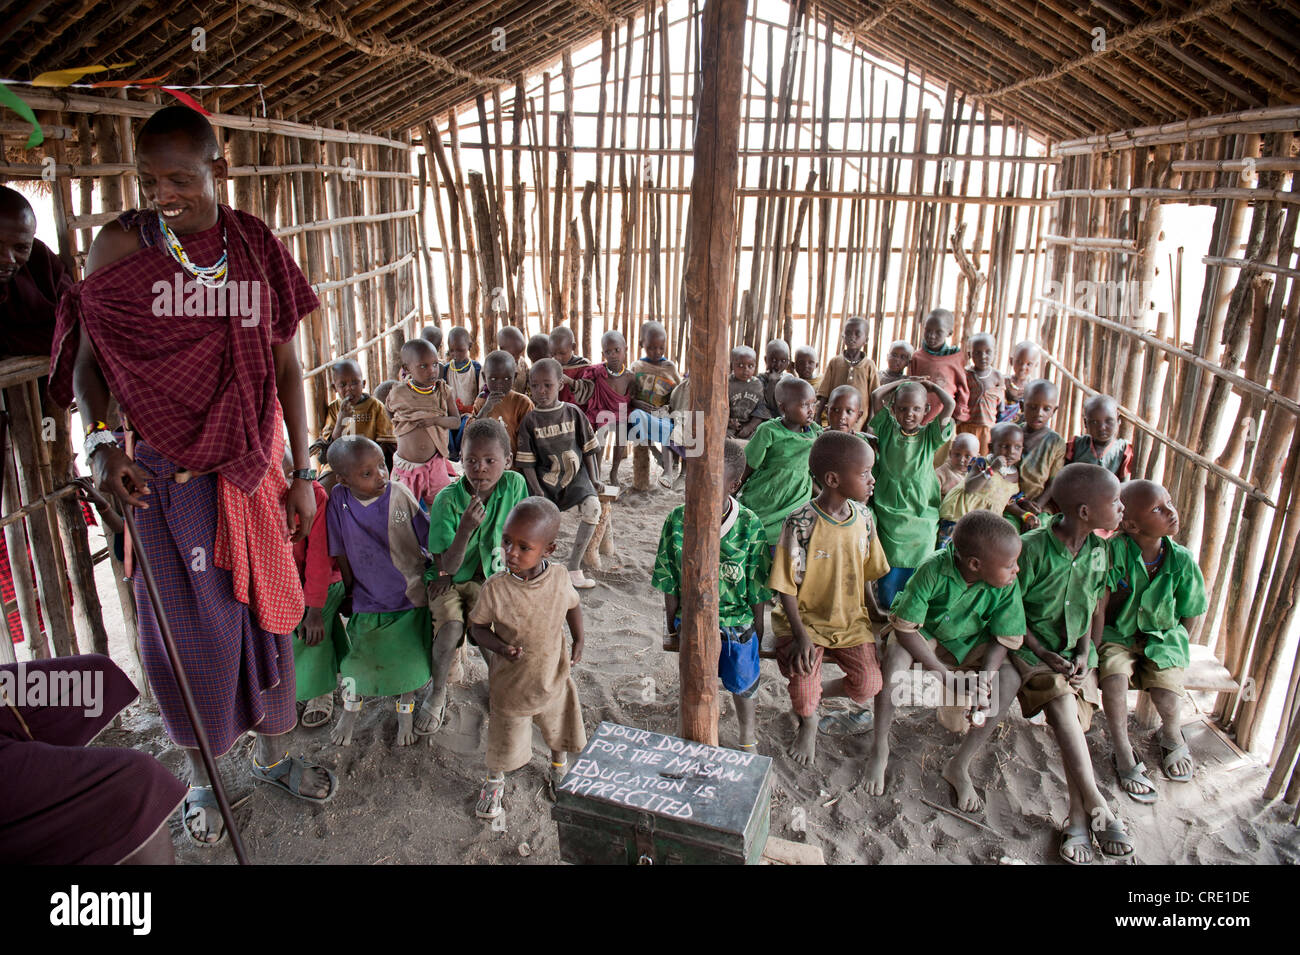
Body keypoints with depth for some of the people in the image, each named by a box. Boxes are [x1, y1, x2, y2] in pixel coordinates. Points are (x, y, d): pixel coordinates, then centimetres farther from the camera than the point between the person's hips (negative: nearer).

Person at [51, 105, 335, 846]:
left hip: (252, 465, 2)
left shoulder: (256, 248, -1)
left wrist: (301, 472, 1)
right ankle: (202, 776, 32)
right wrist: (102, 442, -19)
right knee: (189, 622, 9)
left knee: (265, 605, 13)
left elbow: (285, 365, 2)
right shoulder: (122, 245, -7)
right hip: (167, 471, -2)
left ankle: (274, 753, 37)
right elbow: (87, 355, -1)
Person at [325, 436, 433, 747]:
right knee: (359, 656, 8)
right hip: (368, 597, 1)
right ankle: (350, 709, 39)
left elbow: (427, 537, -3)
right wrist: (350, 589, 5)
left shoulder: (400, 493, -14)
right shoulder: (339, 500, -12)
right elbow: (341, 552, -1)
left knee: (410, 656, 8)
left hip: (410, 595, 0)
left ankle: (405, 710, 37)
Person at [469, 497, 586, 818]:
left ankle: (559, 767, 58)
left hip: (553, 678, 2)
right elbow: (478, 626, -10)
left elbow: (573, 605, 5)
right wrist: (501, 647, -27)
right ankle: (495, 781, 50)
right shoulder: (495, 588, -24)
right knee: (505, 743, 18)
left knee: (559, 732, 25)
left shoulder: (559, 577, -16)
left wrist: (578, 641, -2)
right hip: (510, 684, -2)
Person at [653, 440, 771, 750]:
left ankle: (747, 737, 35)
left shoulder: (749, 526, -15)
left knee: (742, 681, 2)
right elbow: (670, 584, -2)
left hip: (738, 614, -1)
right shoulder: (677, 520, -11)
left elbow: (757, 589, -5)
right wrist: (672, 630, 3)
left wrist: (757, 636, 0)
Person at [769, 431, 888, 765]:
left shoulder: (863, 516, -1)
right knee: (803, 674, -20)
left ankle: (812, 695, 20)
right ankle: (807, 722, 17)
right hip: (805, 620, -4)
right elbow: (786, 586, -16)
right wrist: (800, 636, -20)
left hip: (851, 620, 5)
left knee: (869, 683, -11)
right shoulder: (802, 523, -19)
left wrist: (873, 612, 13)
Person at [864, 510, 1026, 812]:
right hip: (924, 633, -3)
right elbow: (905, 627, -26)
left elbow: (1005, 640, -12)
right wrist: (947, 678, -29)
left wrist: (983, 681, -30)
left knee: (1009, 678, -24)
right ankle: (880, 747, -10)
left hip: (969, 643, 3)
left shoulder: (1006, 586, -23)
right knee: (893, 659, -35)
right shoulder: (934, 569, -32)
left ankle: (960, 765, -8)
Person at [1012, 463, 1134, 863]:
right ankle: (1097, 803, -23)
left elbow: (1096, 607, 10)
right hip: (1033, 647, -5)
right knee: (1060, 698, -29)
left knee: (1075, 721, -13)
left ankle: (1079, 819, -7)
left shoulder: (1098, 550, 1)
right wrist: (1042, 654, -14)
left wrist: (1084, 653, -3)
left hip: (1077, 650, 5)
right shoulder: (1033, 547, -18)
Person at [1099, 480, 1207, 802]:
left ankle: (1172, 736, 21)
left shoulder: (1182, 560, -10)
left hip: (1161, 637, 2)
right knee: (1114, 674, -31)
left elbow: (1187, 616, 4)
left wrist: (1171, 644, -5)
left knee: (1167, 697, -19)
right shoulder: (1115, 551, -19)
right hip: (1117, 634, -2)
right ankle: (1123, 753, -10)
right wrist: (1094, 649, -17)